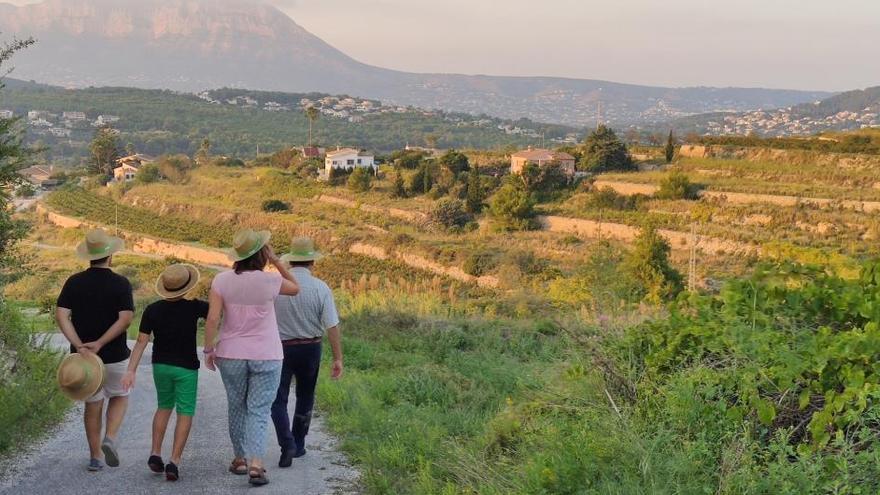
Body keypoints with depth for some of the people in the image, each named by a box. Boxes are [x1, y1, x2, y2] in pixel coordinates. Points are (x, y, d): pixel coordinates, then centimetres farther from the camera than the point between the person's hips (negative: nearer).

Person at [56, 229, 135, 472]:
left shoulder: (74, 283, 0)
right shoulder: (121, 283, -8)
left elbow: (61, 315, -9)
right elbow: (125, 319, -19)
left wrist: (79, 345, -15)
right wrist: (99, 344, -17)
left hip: (82, 356, 2)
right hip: (114, 356, -2)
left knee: (93, 404, 15)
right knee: (119, 397, 20)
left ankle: (95, 456, 18)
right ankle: (110, 439, -1)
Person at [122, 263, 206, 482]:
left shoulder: (152, 310, -8)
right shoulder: (193, 308, -16)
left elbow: (141, 341, -8)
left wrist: (131, 370, -7)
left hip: (160, 365, 4)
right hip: (186, 367, -4)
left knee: (164, 407, 22)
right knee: (185, 413, 3)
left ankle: (155, 454, 17)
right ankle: (174, 461, -6)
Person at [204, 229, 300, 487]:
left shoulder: (222, 280, -7)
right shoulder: (270, 281, -10)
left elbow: (212, 318, -10)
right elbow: (296, 288, 10)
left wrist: (208, 350, 0)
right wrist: (276, 261, 4)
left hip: (231, 355, 2)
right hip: (266, 356, -2)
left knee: (237, 407, 17)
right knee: (259, 411, 1)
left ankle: (240, 458, 27)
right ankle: (255, 463, -12)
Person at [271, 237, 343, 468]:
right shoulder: (320, 288, -9)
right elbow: (332, 326, -11)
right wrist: (338, 358, -6)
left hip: (280, 347, -1)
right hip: (310, 349, 1)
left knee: (278, 400, 4)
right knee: (305, 397, 19)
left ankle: (287, 444, -14)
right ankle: (298, 444, 26)